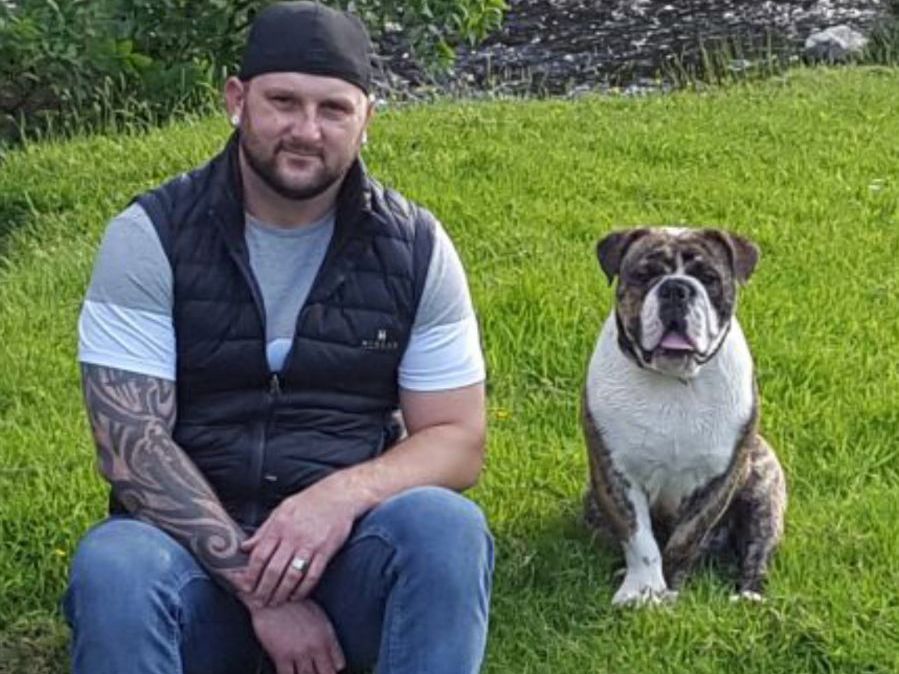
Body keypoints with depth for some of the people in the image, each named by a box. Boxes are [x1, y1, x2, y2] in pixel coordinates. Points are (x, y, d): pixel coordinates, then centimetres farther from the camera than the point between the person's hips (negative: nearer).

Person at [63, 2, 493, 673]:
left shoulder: (416, 248, 1)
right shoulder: (150, 237, -3)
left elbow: (457, 441, 1)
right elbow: (130, 441, -10)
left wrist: (345, 495, -21)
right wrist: (259, 586, -21)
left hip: (347, 550, 1)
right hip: (196, 542, -1)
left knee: (443, 525, -31)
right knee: (113, 566, -34)